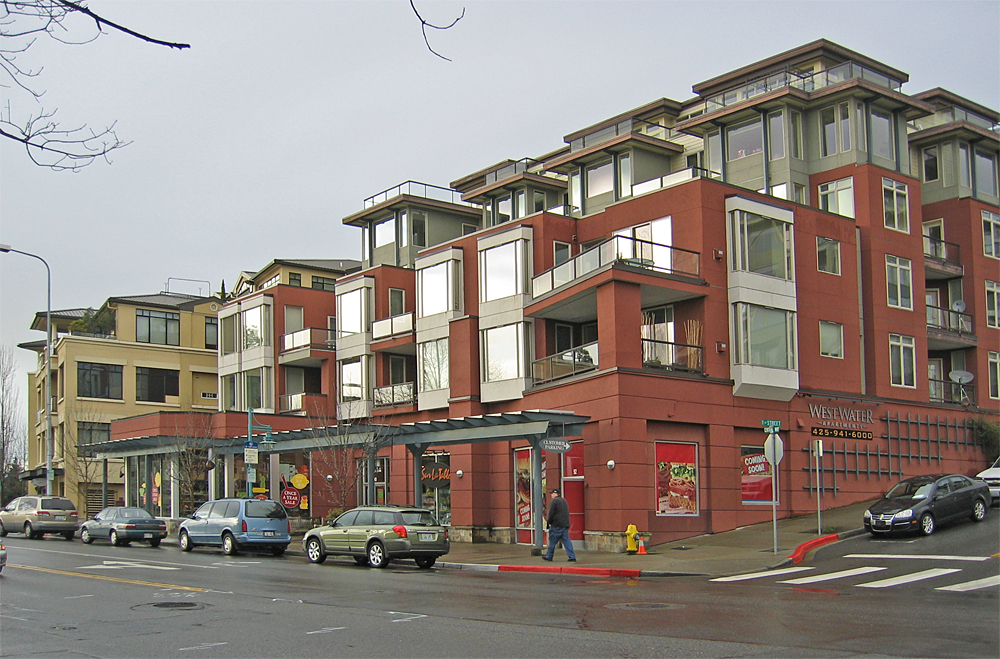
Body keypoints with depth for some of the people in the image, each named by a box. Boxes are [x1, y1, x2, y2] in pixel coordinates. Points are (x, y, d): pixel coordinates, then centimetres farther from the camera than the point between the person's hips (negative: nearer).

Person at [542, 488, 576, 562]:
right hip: (565, 525, 7)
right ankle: (572, 556, -4)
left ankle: (549, 556, 13)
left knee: (552, 541, 4)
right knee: (566, 541, 4)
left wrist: (549, 521, 3)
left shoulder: (553, 501, -9)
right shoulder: (564, 500, 17)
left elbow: (551, 513, -12)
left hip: (556, 525, -7)